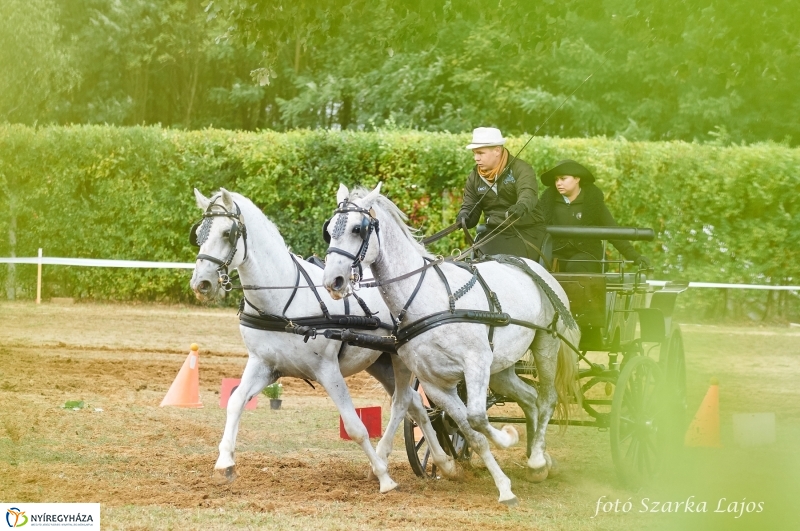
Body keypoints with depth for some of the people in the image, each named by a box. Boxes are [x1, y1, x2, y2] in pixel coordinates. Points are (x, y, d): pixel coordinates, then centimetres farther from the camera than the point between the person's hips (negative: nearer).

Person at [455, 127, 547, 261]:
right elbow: (469, 206, 11)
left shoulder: (520, 169, -9)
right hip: (495, 234, 5)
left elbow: (528, 194, -27)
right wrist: (464, 217, -15)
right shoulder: (474, 177, 9)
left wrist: (521, 207, -51)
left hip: (526, 233, -5)